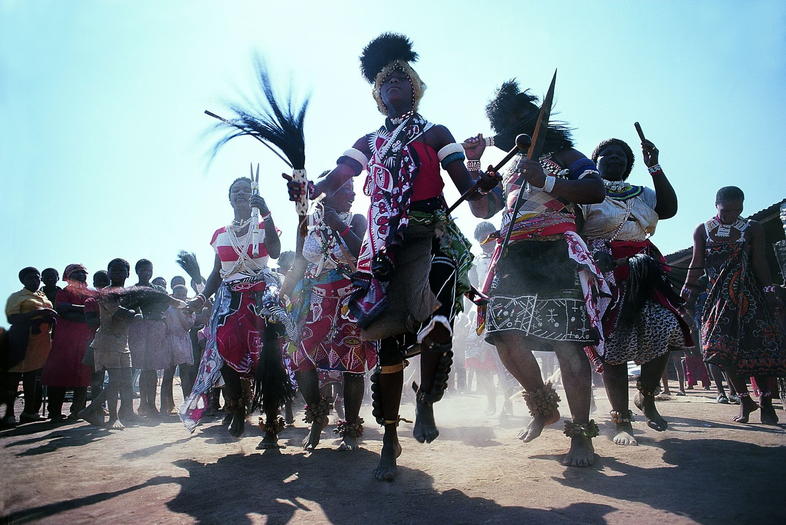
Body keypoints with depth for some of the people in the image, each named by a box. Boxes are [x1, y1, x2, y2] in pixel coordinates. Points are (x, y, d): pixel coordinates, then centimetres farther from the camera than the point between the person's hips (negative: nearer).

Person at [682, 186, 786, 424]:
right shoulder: (702, 231, 5)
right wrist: (686, 293, -4)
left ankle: (766, 403, 5)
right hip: (719, 297, 1)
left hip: (750, 296, -1)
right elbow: (697, 265, 3)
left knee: (760, 349, -5)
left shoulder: (753, 228, 4)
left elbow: (759, 262, 0)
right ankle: (745, 400, 8)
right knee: (724, 350, -6)